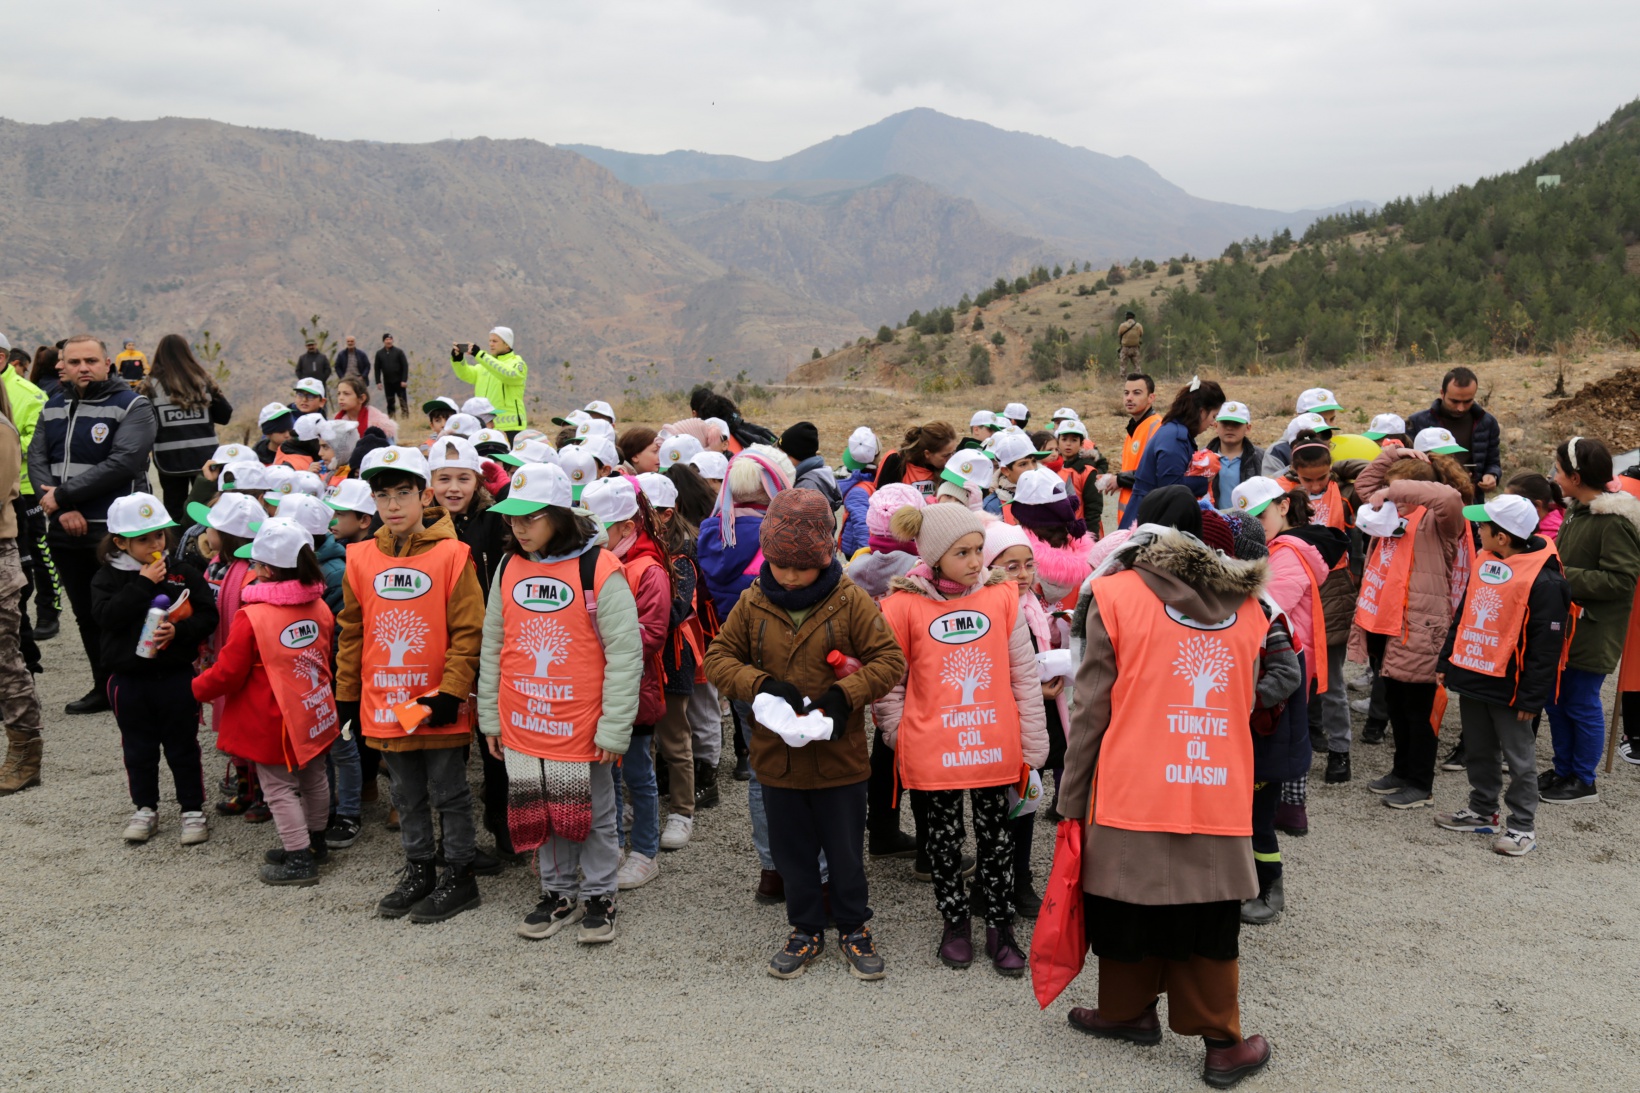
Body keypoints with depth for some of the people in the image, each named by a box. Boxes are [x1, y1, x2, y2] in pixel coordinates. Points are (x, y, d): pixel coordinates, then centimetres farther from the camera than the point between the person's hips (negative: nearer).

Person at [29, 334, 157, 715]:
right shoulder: (53, 407, 13)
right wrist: (62, 511, -11)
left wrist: (63, 495, -15)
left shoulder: (131, 406, -6)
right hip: (67, 532, 6)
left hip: (116, 534, -6)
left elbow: (123, 463, -18)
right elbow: (37, 460, 5)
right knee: (87, 616, 15)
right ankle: (104, 687, 27)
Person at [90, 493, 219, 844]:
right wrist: (143, 584, -21)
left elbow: (207, 615, -4)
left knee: (183, 746, 8)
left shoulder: (183, 573, -2)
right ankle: (145, 809, 29)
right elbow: (107, 616, -19)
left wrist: (179, 632, -21)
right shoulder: (108, 577, -2)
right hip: (128, 679, 1)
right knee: (138, 748, 14)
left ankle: (193, 809, 19)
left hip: (176, 676, -1)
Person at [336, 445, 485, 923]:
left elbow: (468, 631, -11)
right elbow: (351, 632, 10)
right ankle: (417, 870, 33)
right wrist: (346, 694, 10)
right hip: (384, 702, 5)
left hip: (436, 704, -4)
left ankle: (460, 874, 22)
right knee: (407, 794, 18)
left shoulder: (451, 555, -11)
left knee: (448, 791, 8)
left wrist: (451, 691, -17)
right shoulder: (361, 558, 3)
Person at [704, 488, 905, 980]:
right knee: (792, 852, 15)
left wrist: (846, 694, -23)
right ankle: (806, 931, 33)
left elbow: (889, 660, -8)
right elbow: (718, 658, 0)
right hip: (777, 755, 2)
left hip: (839, 755, -2)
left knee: (846, 852, 11)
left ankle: (855, 929, 31)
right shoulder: (752, 605, -3)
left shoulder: (851, 602, -10)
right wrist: (761, 685, -18)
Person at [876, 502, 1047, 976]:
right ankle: (956, 923, 32)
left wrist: (1034, 742, 3)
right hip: (933, 749, -1)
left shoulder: (1002, 596, -4)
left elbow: (1025, 674, 2)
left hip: (995, 746, 1)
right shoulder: (904, 605, -9)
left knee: (996, 834, 12)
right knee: (945, 835, 14)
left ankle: (1000, 926, 27)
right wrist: (901, 739, 0)